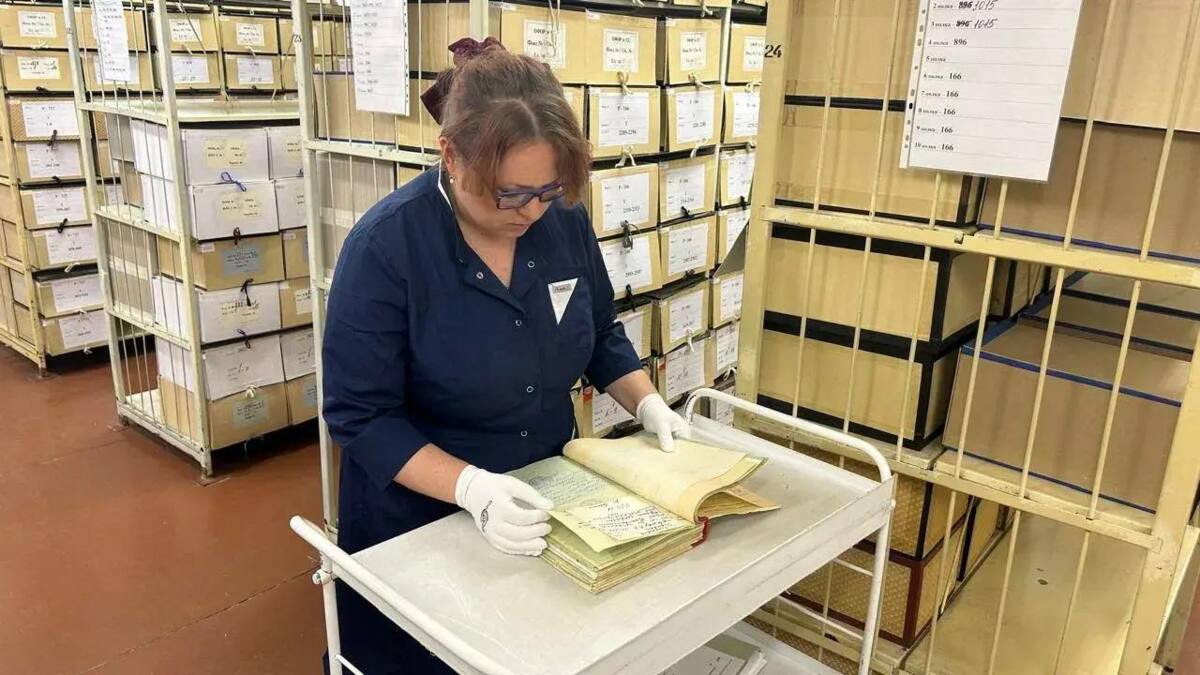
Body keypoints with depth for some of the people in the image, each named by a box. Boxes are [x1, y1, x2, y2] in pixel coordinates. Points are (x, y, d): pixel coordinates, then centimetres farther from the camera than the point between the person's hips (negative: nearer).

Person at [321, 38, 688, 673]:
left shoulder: (564, 218, -10)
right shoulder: (384, 245, -24)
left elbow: (600, 334, 5)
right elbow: (363, 416, -22)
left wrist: (648, 404, -10)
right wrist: (472, 486, -34)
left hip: (549, 504, 5)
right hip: (419, 520, -4)